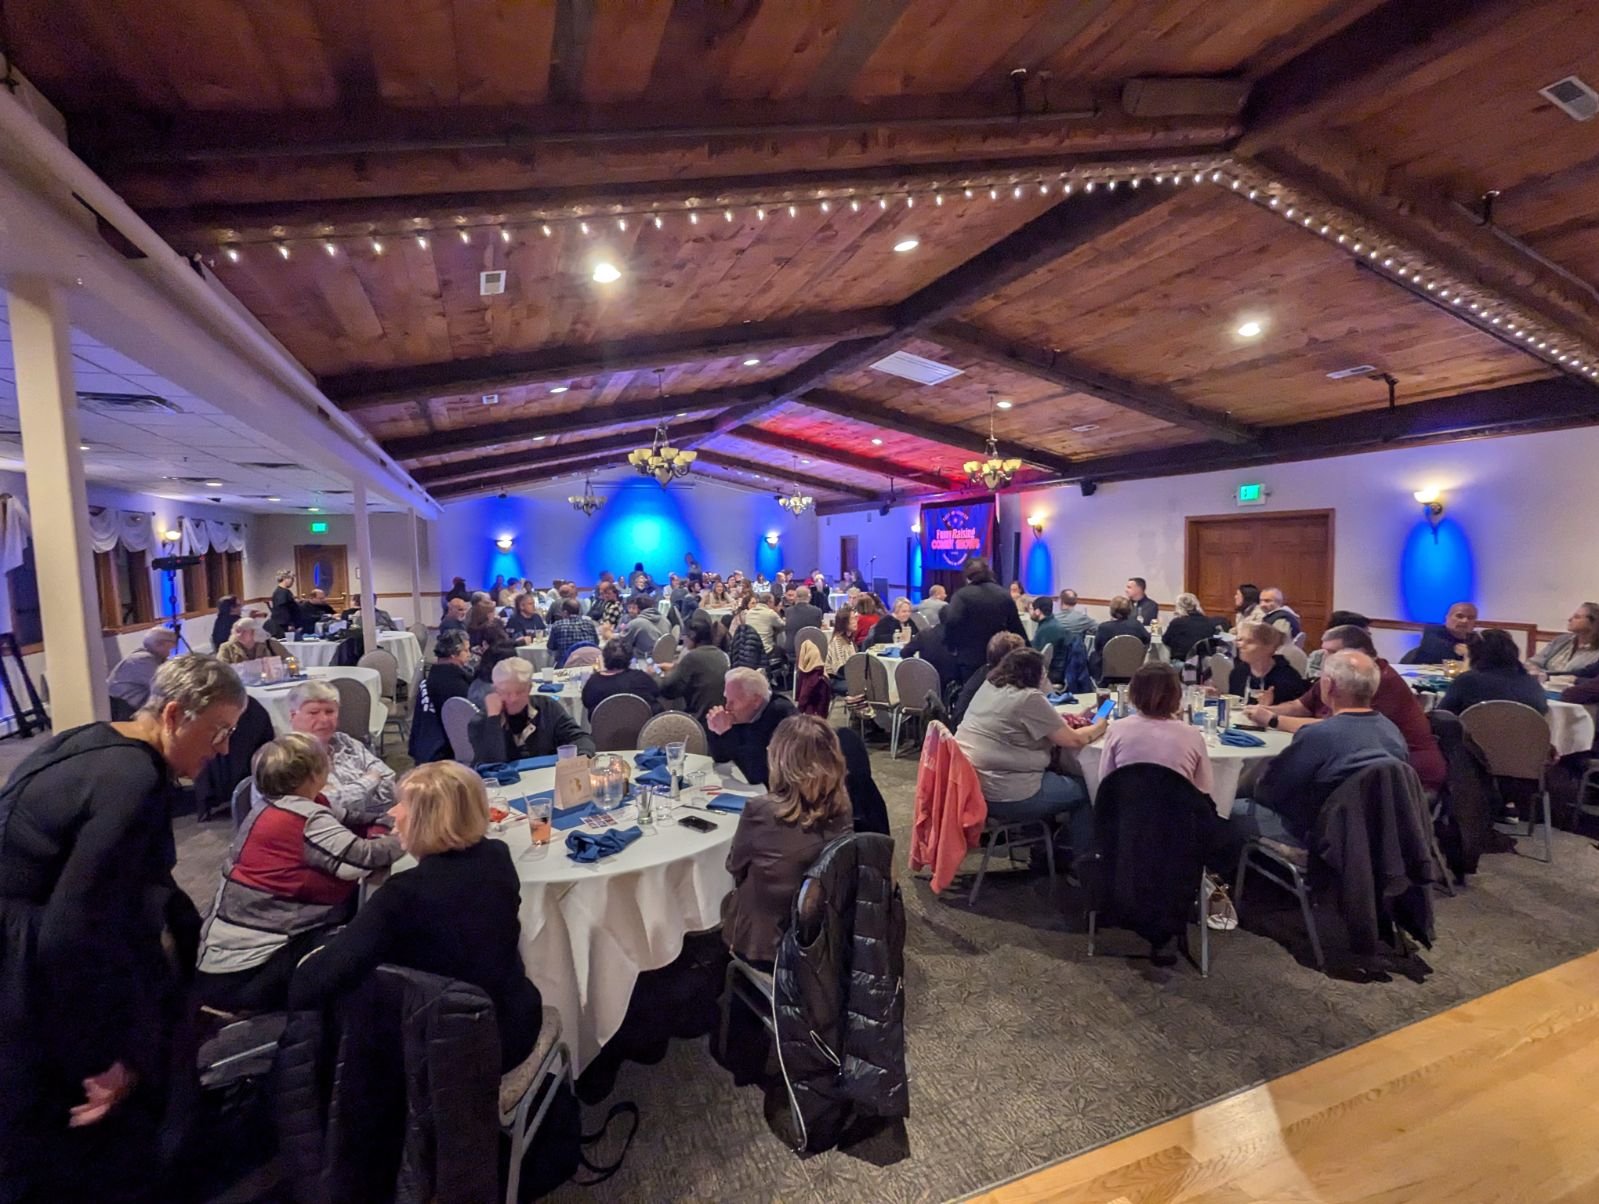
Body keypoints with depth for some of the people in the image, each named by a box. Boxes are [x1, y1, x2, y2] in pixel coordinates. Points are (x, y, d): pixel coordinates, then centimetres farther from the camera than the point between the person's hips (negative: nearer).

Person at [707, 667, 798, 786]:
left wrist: (727, 732, -27)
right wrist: (716, 731, -12)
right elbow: (720, 758, 5)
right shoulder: (742, 714, -3)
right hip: (754, 787, 6)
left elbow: (756, 774, -30)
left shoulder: (779, 714, -24)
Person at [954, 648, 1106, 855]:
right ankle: (1082, 860, 27)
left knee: (1054, 773, 29)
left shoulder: (989, 686, 6)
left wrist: (1060, 721, 15)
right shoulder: (1029, 697, -18)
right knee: (1084, 789, 12)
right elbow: (1074, 740, -8)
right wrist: (1100, 727, 11)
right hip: (1003, 796, -9)